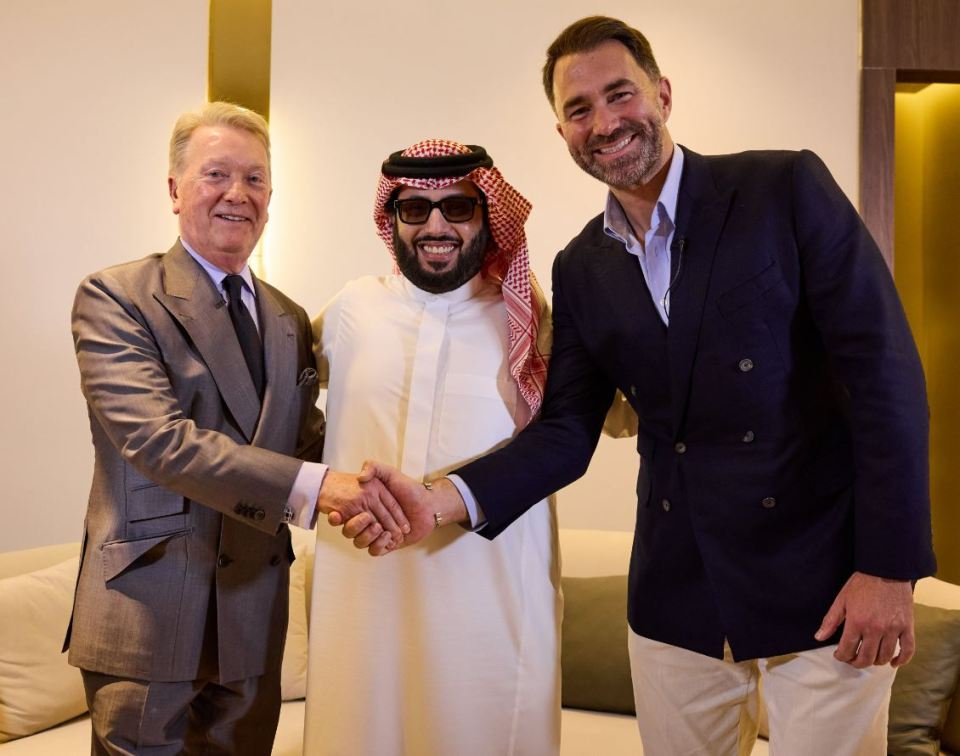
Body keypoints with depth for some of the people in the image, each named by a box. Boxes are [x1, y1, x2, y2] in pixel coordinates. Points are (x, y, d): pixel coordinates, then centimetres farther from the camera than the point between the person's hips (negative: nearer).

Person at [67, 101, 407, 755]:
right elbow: (159, 438, -20)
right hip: (149, 617, -5)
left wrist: (355, 487, -12)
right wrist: (309, 485, -30)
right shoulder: (114, 298, -7)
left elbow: (306, 439, 11)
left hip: (253, 623, 6)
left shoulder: (290, 320, 13)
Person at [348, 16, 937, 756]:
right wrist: (444, 499, -13)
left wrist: (889, 566, -14)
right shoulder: (581, 268, 6)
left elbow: (883, 370, -11)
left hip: (823, 584, -3)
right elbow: (567, 431, 4)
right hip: (676, 594, 4)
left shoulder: (786, 187, -7)